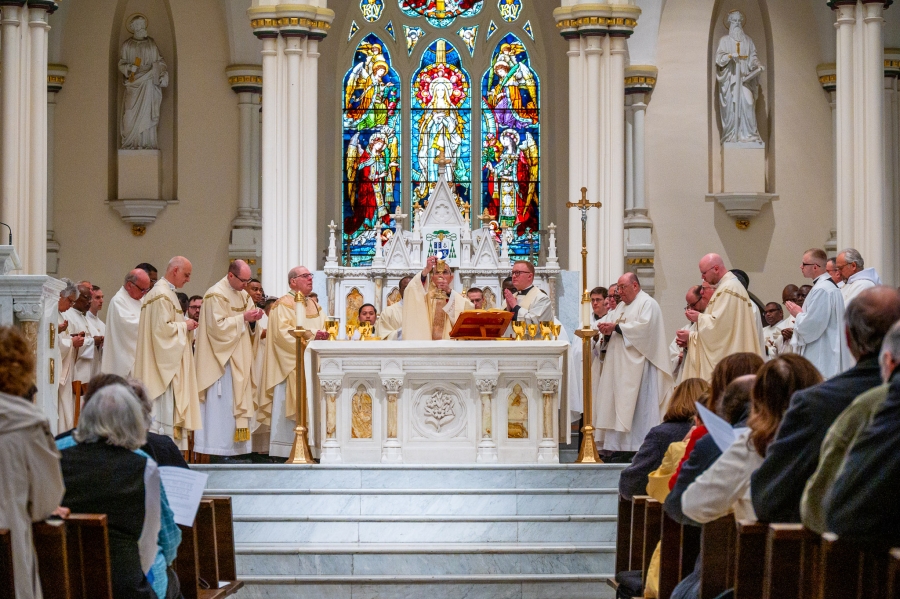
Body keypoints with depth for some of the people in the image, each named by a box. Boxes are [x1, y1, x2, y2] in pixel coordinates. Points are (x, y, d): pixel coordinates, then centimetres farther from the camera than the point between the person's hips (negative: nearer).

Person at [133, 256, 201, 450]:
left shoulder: (166, 292, 18)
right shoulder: (162, 295, -15)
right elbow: (163, 327, -22)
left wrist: (184, 325, 11)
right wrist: (185, 325, -10)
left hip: (168, 364, 11)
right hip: (163, 362, -11)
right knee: (164, 407, -10)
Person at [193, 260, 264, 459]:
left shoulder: (243, 295, 13)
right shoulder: (215, 295, -13)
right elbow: (218, 325, -18)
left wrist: (254, 317, -5)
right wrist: (243, 318, -19)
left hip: (238, 358, 8)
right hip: (220, 357, -8)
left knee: (238, 401, 8)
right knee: (220, 402, -8)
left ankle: (236, 446, 11)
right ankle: (217, 447, -6)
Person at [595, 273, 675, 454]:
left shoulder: (648, 304, -5)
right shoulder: (624, 306, 23)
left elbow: (643, 327, -20)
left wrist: (616, 327, -16)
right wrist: (608, 331, 1)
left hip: (638, 364, -9)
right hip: (621, 365, 9)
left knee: (637, 407, -10)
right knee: (617, 405, 4)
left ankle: (639, 446, -9)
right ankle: (615, 446, 3)